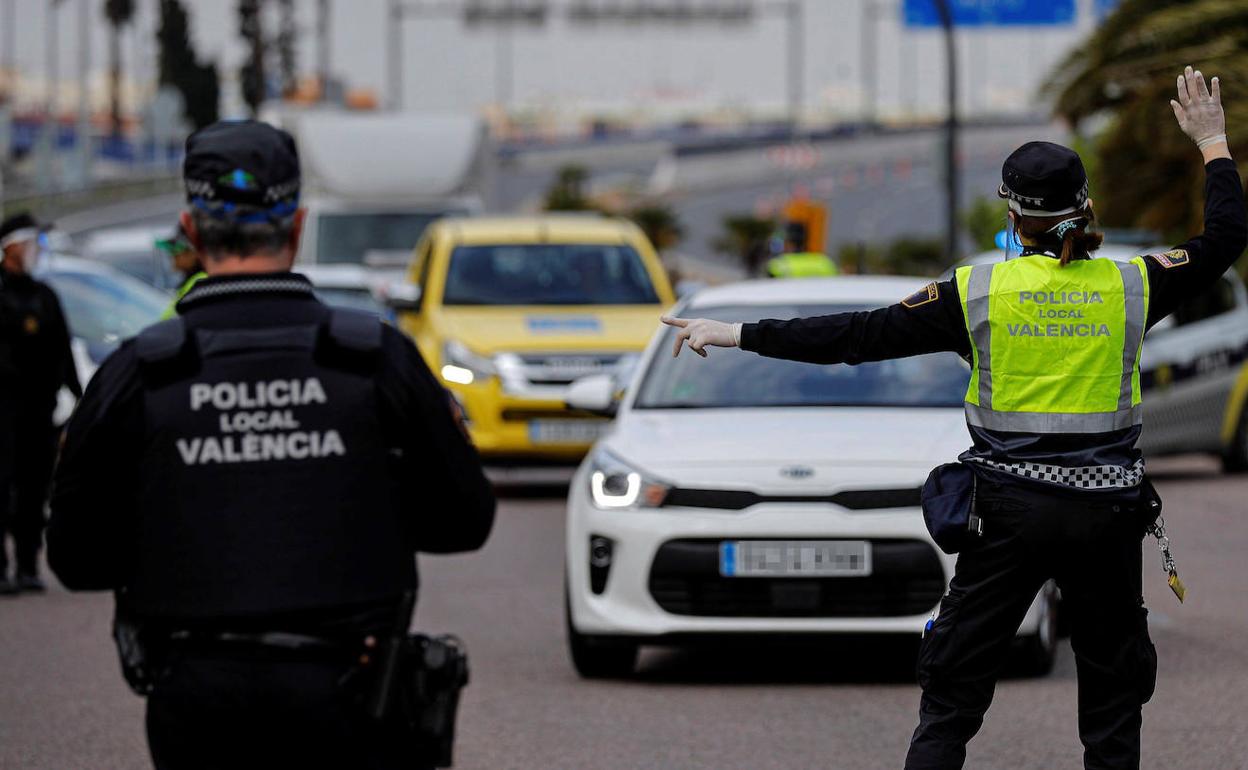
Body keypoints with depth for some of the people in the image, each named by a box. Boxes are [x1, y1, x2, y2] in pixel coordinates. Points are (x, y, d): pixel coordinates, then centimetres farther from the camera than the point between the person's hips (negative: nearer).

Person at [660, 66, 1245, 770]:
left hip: (1011, 513, -1)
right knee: (1114, 693, 11)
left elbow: (860, 336, -6)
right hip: (1108, 513, 1)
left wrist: (740, 336, 0)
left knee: (952, 699, 4)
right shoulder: (1131, 287, -2)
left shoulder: (978, 291, -6)